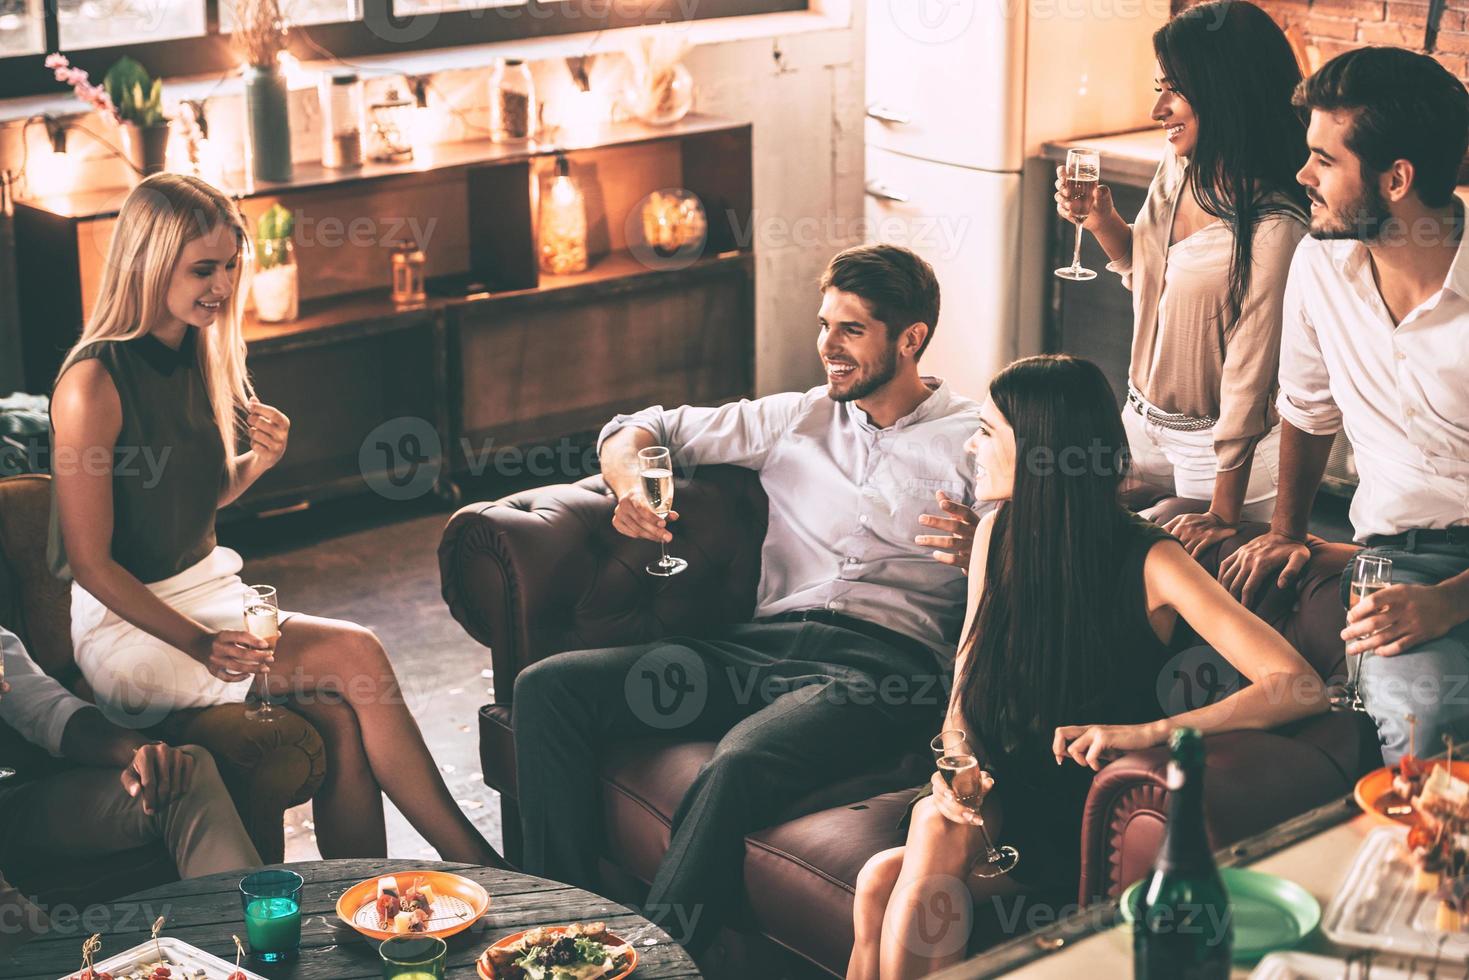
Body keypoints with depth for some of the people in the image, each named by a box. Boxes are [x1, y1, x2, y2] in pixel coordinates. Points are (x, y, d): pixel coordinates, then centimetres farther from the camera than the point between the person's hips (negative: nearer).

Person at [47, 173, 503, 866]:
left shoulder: (199, 355, 7)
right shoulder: (92, 385, -17)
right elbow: (90, 560, -16)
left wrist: (259, 462, -3)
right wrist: (200, 644, -24)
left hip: (210, 589, 7)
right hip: (129, 625, -7)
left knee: (340, 721, -21)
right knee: (355, 655, -22)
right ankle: (475, 863, -12)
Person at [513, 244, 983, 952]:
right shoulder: (797, 419, 24)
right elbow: (643, 429, 29)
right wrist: (630, 485, 5)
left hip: (885, 665, -5)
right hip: (769, 644, 6)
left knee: (738, 766, -38)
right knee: (548, 687, -12)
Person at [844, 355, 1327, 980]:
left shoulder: (1150, 564, -13)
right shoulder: (998, 535, 4)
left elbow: (1300, 687, -21)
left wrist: (1147, 731, -31)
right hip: (1002, 791, 5)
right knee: (877, 885, -26)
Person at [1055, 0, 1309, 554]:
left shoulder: (1273, 227, -29)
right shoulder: (1179, 168, -4)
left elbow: (1250, 376, -25)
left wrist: (1224, 513, -21)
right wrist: (1102, 220, -6)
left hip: (1219, 444, -8)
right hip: (1142, 420, 8)